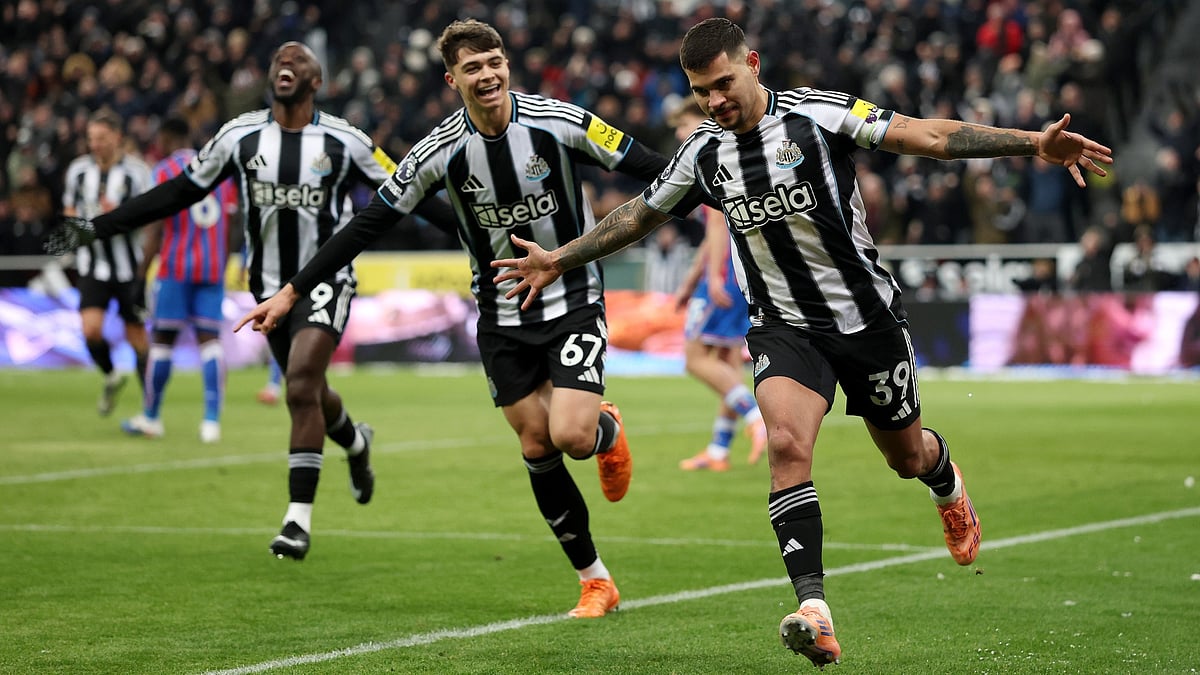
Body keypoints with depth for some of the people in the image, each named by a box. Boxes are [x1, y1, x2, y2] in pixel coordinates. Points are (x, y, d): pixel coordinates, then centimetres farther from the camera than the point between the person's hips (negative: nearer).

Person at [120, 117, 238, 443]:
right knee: (209, 338, 0)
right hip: (213, 268, 4)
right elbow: (229, 227, 13)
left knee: (162, 339, 6)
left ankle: (150, 418, 16)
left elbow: (156, 228, -9)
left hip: (176, 267, -4)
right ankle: (212, 420, -11)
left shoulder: (165, 171, -3)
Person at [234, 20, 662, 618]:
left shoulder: (558, 121, -16)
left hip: (574, 299, -2)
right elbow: (368, 224, -5)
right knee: (536, 448, 0)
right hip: (501, 315, 2)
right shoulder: (439, 152, -11)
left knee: (570, 435, -18)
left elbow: (647, 167, -8)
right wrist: (291, 292, -6)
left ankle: (608, 429, 22)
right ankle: (595, 581, 14)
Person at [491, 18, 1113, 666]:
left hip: (867, 315, -2)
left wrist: (1033, 142, -27)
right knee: (786, 443, -25)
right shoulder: (702, 153, -2)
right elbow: (639, 215, 15)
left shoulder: (817, 113, -15)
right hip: (783, 326, 2)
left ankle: (947, 487, 56)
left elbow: (930, 137, -18)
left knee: (906, 455, 14)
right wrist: (559, 259, 15)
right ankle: (815, 616, -30)